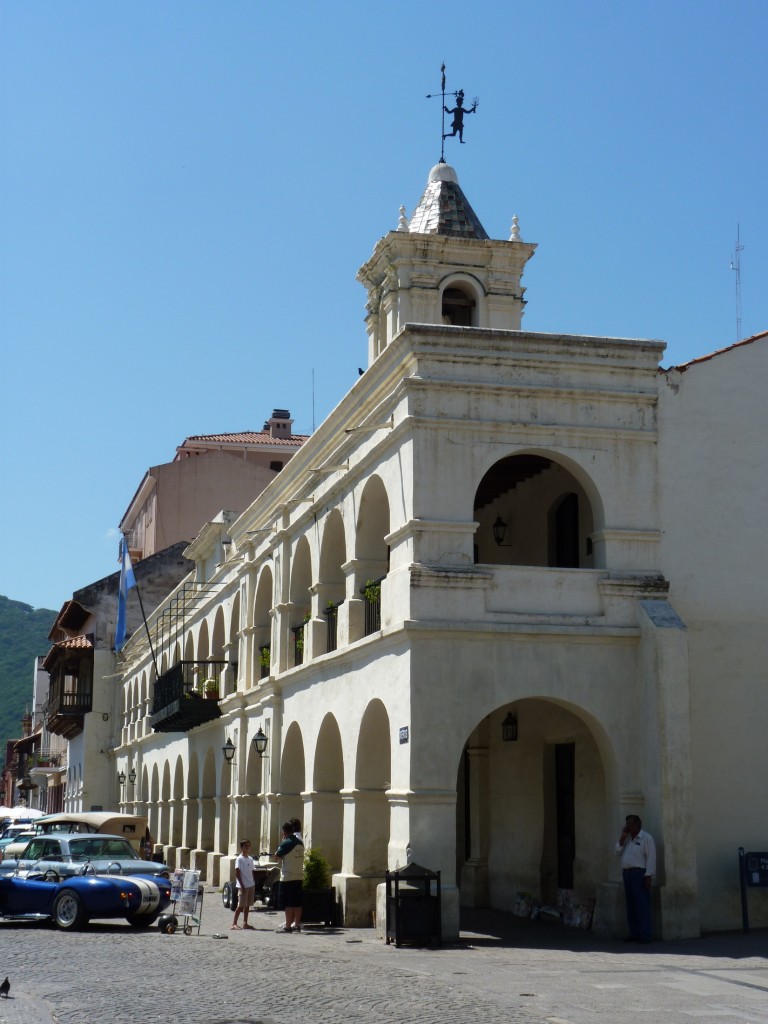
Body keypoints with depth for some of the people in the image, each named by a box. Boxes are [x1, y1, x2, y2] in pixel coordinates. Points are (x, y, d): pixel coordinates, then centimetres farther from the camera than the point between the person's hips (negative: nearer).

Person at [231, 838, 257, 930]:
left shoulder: (250, 859, 12)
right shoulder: (239, 859, -9)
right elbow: (237, 873, -12)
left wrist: (254, 884, 10)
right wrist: (242, 885, -16)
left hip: (251, 885, 7)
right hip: (243, 886, -7)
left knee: (247, 905, 9)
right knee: (241, 905, -8)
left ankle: (245, 923, 15)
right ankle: (234, 924, -6)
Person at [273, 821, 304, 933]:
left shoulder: (286, 843, -14)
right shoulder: (300, 842, 9)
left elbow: (277, 855, -7)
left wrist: (281, 843, 3)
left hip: (288, 877, -7)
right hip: (299, 876, 7)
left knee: (288, 903, -3)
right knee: (297, 902, 9)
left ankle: (287, 926, -3)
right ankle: (297, 925, 12)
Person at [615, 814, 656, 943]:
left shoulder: (646, 838, -6)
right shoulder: (627, 838, 17)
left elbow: (651, 858, -11)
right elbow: (618, 852, 11)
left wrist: (648, 876, -17)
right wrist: (623, 837, 2)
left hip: (639, 873, -8)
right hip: (627, 873, 8)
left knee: (642, 905, -9)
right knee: (630, 906, 8)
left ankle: (645, 935, -10)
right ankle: (634, 933, 13)